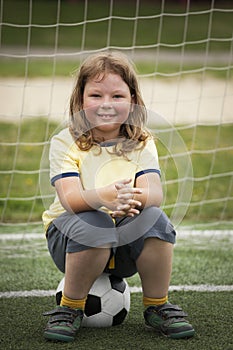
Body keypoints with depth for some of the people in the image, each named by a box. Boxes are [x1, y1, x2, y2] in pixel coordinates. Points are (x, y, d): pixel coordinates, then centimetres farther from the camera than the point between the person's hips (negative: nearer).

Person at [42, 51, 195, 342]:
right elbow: (70, 198, -22)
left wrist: (135, 198, -41)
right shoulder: (65, 143, -7)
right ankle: (70, 308, -13)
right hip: (71, 239, -2)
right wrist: (104, 196, -45)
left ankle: (157, 307, -7)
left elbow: (155, 192, -15)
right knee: (93, 224, -36)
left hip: (126, 243, 3)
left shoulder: (141, 144, 2)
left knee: (154, 218, -29)